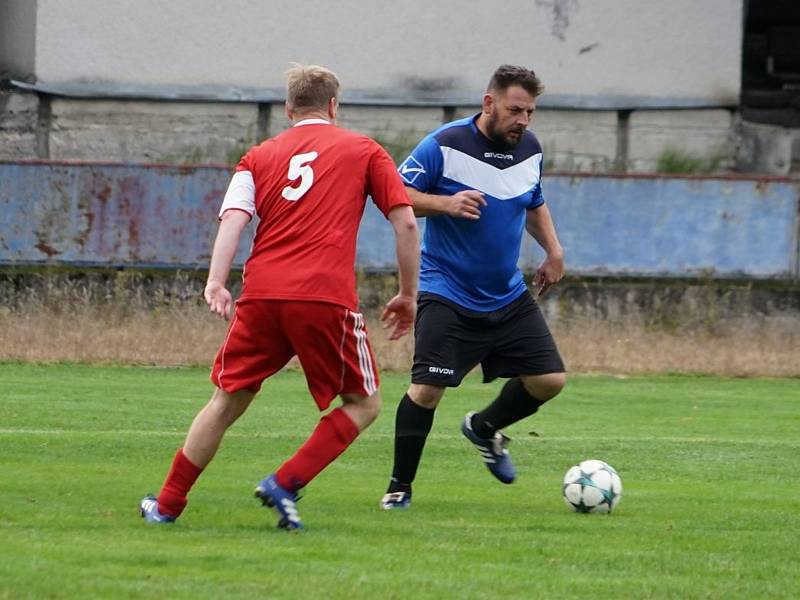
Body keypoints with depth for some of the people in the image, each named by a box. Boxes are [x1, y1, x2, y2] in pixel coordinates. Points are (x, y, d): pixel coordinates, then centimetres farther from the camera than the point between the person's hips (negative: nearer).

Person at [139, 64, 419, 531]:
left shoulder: (260, 156, 19)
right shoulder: (364, 151, 15)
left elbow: (234, 217, 2)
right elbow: (405, 222, 8)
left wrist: (216, 282, -8)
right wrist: (409, 295, 15)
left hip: (262, 294, 3)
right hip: (326, 298, -3)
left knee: (228, 401, 16)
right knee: (364, 404, 12)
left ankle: (168, 505, 16)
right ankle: (285, 484, -3)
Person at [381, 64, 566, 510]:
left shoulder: (530, 149, 5)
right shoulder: (446, 146, -14)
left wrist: (553, 251, 10)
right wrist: (446, 204, -26)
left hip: (509, 296, 6)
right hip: (448, 293, -6)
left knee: (550, 379, 2)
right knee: (427, 389, -15)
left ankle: (485, 428, 29)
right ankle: (400, 487, 0)